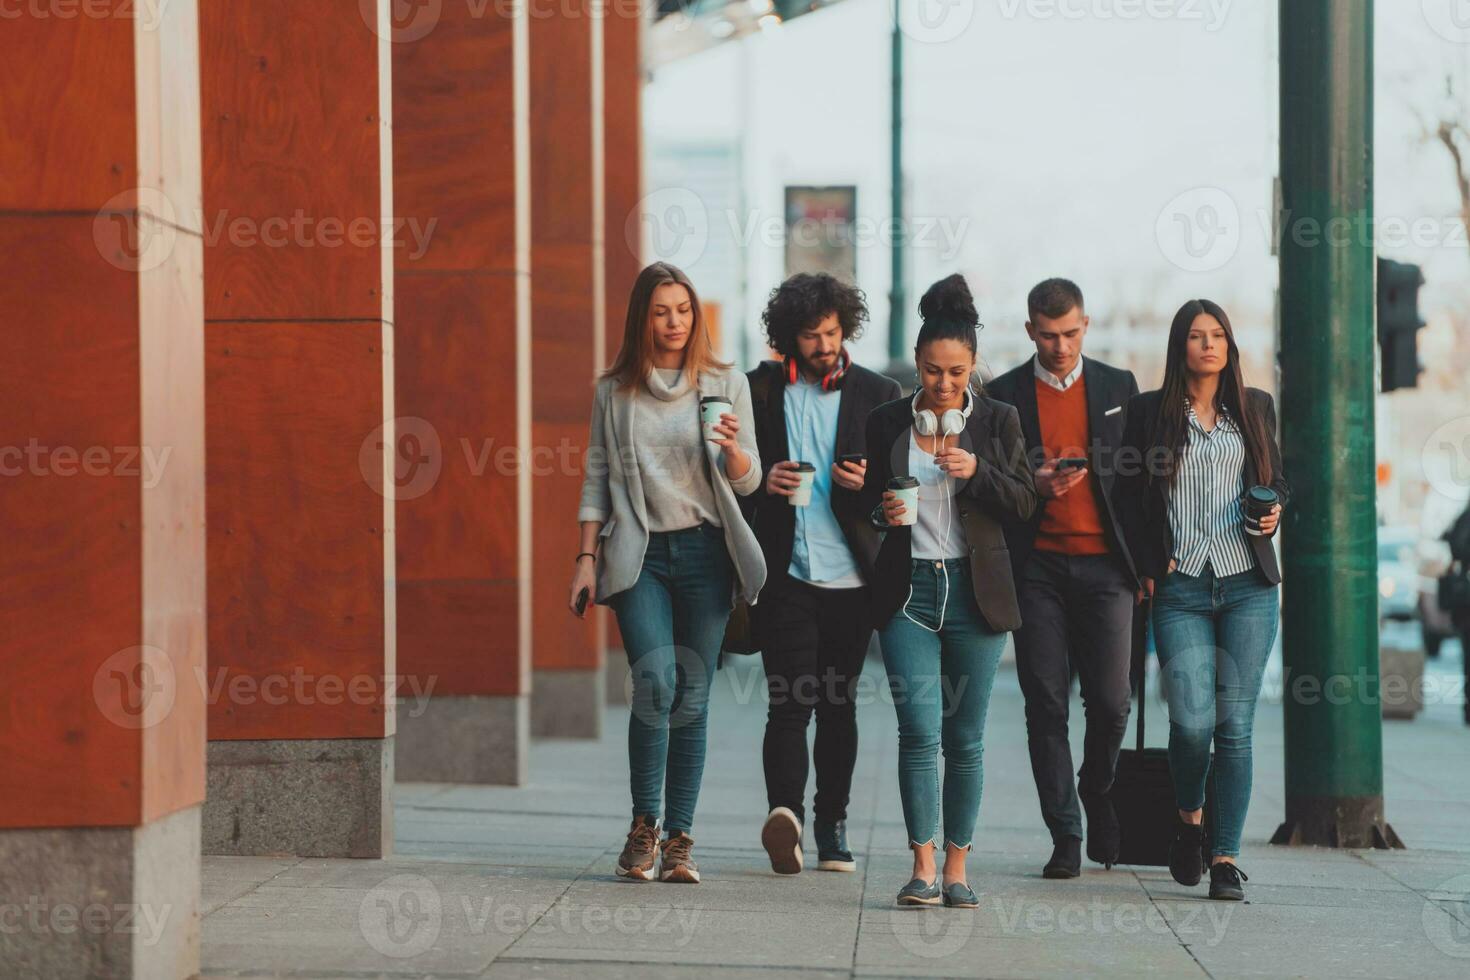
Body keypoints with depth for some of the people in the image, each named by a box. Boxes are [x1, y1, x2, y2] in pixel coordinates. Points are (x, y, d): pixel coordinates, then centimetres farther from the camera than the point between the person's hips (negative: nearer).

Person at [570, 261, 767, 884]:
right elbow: (596, 480, 12)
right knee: (656, 682, -17)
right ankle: (643, 827, -4)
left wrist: (732, 448, -16)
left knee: (692, 696, 0)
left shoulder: (725, 384, 8)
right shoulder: (614, 390, 10)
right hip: (639, 553, -1)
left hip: (704, 551, 1)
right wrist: (586, 560, 5)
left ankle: (678, 840, 5)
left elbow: (749, 481, 6)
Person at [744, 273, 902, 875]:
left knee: (839, 705, 8)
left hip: (850, 576, 2)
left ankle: (831, 824, 18)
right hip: (784, 573, -1)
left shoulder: (878, 394, 8)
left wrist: (872, 482, -11)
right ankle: (785, 811, -26)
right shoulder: (759, 390, 7)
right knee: (790, 702, -13)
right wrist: (763, 481, -11)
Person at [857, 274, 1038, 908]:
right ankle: (923, 868, -8)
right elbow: (868, 498, 15)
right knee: (919, 730, -9)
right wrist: (881, 512, -8)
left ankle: (957, 868, 11)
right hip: (908, 589, 0)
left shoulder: (997, 421, 5)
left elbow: (1024, 504, 1)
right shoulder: (886, 422, 7)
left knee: (965, 737, 3)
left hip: (974, 589, 0)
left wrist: (976, 470, -15)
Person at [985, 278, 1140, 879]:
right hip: (1037, 567, 0)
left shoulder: (1118, 388, 11)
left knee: (1110, 700, -5)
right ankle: (1065, 838, 4)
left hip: (1104, 564, 0)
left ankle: (1097, 796, 24)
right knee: (1046, 705, -2)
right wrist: (1035, 485, -14)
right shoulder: (1004, 395, 7)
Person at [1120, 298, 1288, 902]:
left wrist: (1275, 508, 2)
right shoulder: (1150, 412, 6)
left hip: (1248, 586, 2)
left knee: (1235, 725, -4)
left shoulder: (1255, 408, 12)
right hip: (1181, 587, -2)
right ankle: (1189, 819, 17)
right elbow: (1131, 500, 8)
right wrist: (1148, 568, -1)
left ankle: (1226, 856, 1)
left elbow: (1276, 478, 23)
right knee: (1192, 721, -13)